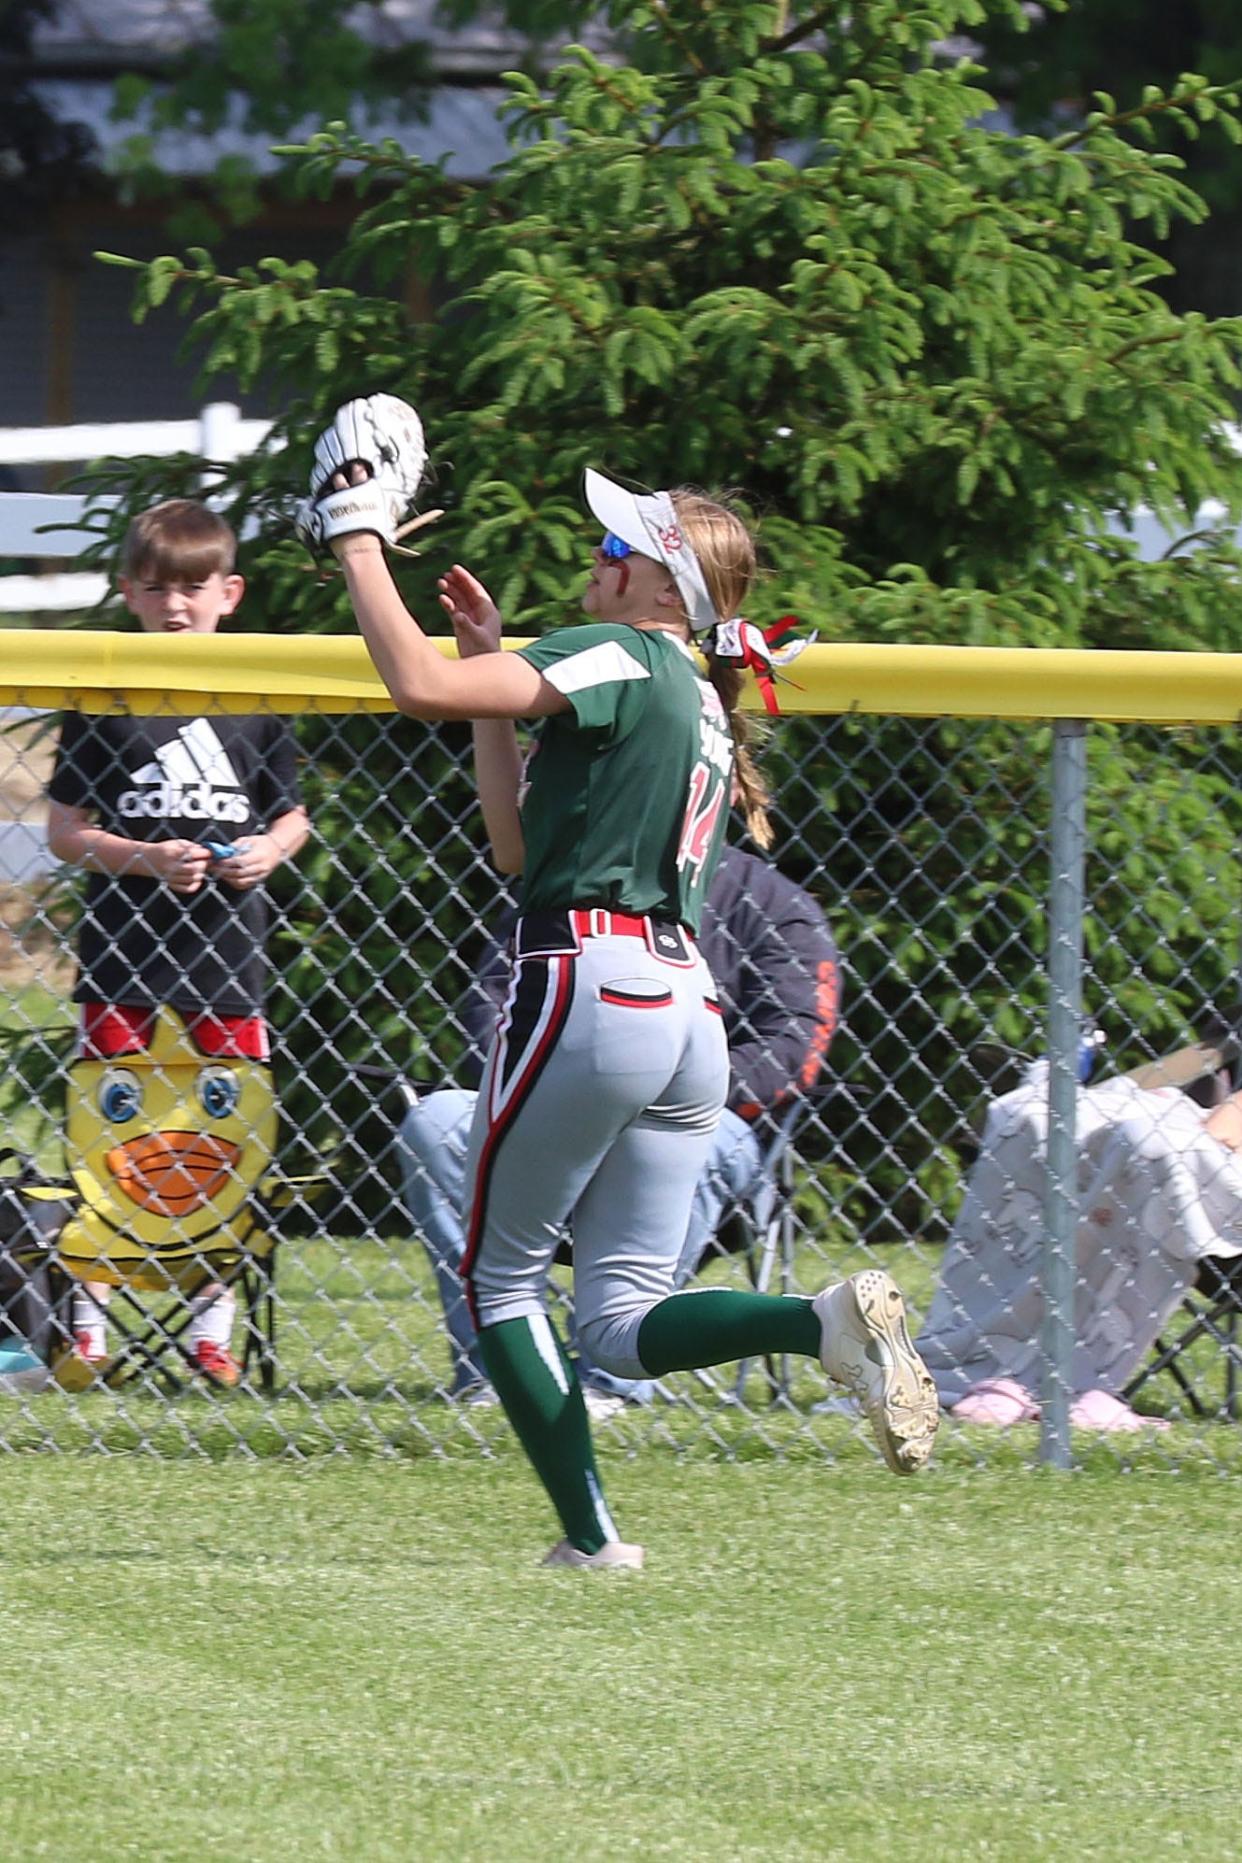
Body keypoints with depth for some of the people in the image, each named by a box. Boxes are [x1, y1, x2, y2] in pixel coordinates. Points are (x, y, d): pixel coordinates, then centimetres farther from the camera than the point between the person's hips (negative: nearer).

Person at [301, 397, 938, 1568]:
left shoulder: (619, 661, -6)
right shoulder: (700, 705, 21)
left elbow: (418, 684, -17)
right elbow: (526, 844, 25)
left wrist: (358, 542, -5)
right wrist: (494, 658, 26)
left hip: (587, 988, -8)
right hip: (688, 1007, 8)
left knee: (499, 1275, 6)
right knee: (621, 1321, 8)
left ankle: (588, 1535, -2)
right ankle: (831, 1322, -16)